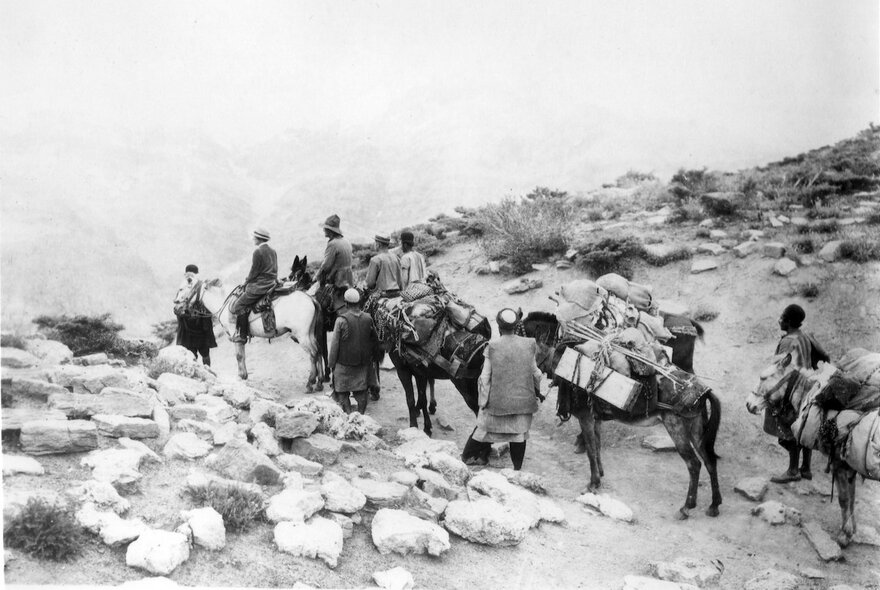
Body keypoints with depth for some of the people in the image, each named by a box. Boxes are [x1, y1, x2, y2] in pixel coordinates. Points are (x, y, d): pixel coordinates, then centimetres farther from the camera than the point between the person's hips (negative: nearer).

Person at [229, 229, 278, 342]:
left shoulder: (258, 252, -15)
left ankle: (241, 335, -7)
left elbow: (254, 272, -14)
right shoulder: (272, 251, 12)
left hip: (259, 286, -10)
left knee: (240, 305, -5)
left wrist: (246, 282, 2)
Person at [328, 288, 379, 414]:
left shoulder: (341, 320, -15)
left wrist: (331, 363, 0)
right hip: (364, 363, 4)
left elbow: (334, 344, -10)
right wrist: (371, 357, 20)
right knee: (361, 393, 14)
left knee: (343, 392, 9)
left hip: (344, 363, -4)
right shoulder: (368, 318, -3)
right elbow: (375, 341, 8)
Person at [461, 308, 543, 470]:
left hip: (497, 400, -1)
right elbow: (535, 373, 5)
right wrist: (538, 391, 22)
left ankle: (468, 455, 28)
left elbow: (485, 376, -7)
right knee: (519, 432, 12)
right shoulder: (529, 344, -3)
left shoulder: (492, 346, -9)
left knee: (484, 426, 15)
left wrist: (483, 401, 0)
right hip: (523, 399, 1)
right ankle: (517, 468, 18)